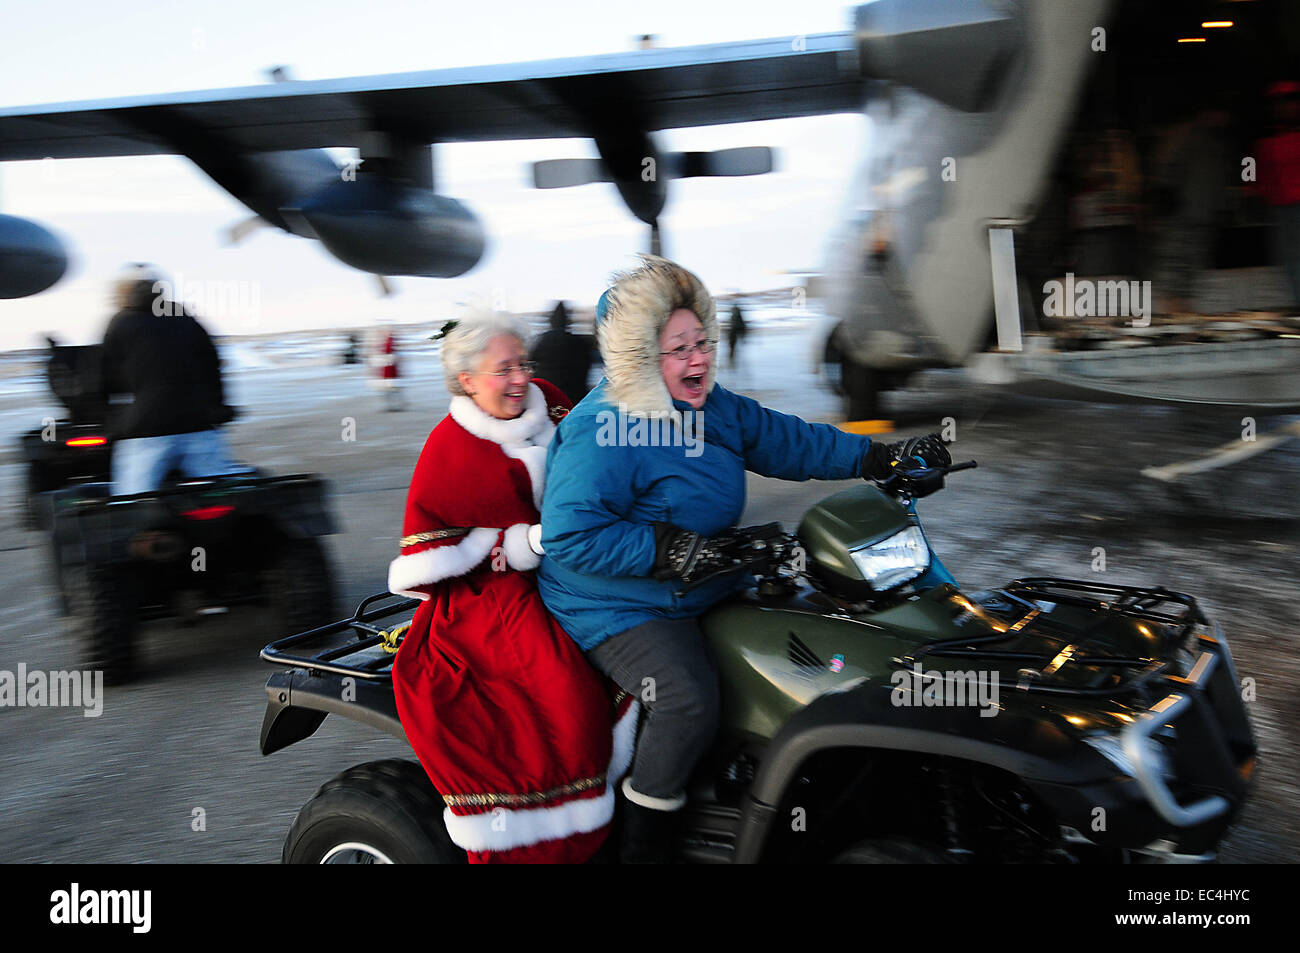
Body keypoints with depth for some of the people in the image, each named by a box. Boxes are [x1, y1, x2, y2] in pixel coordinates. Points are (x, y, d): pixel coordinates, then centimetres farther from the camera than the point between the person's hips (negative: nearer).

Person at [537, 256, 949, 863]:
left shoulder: (716, 409, 6)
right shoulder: (602, 435, -22)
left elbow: (786, 441, 12)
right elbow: (569, 536, -27)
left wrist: (880, 458, 6)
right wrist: (672, 551, -30)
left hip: (701, 592, 9)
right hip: (618, 610, -9)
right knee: (689, 701, -32)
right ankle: (645, 843, -11)